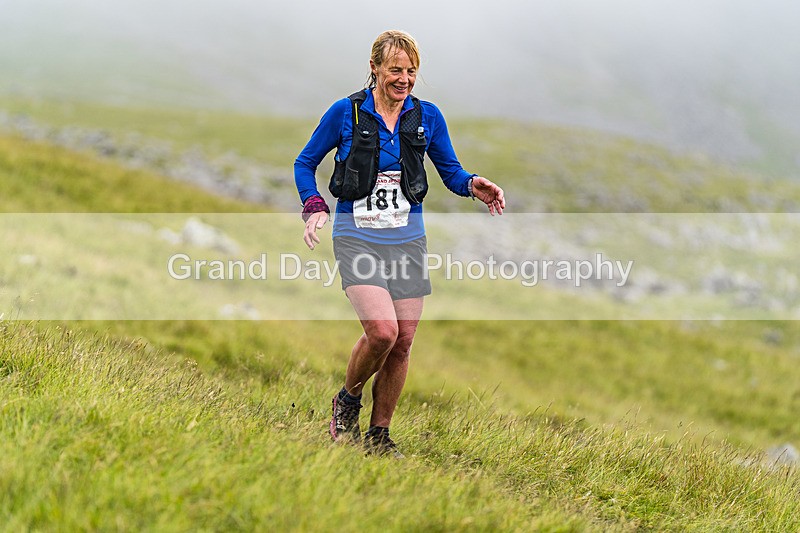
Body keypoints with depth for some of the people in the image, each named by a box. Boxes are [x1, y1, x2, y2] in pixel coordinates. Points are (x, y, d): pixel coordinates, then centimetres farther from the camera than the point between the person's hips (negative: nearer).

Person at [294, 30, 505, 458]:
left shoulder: (427, 116, 4)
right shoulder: (346, 113, -4)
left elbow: (449, 170, 12)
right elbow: (305, 163, 6)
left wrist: (474, 186, -10)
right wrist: (314, 208, -11)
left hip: (408, 239, 4)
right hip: (357, 237, -4)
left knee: (403, 341, 3)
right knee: (382, 330, -22)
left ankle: (379, 434, 20)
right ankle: (348, 400, 8)